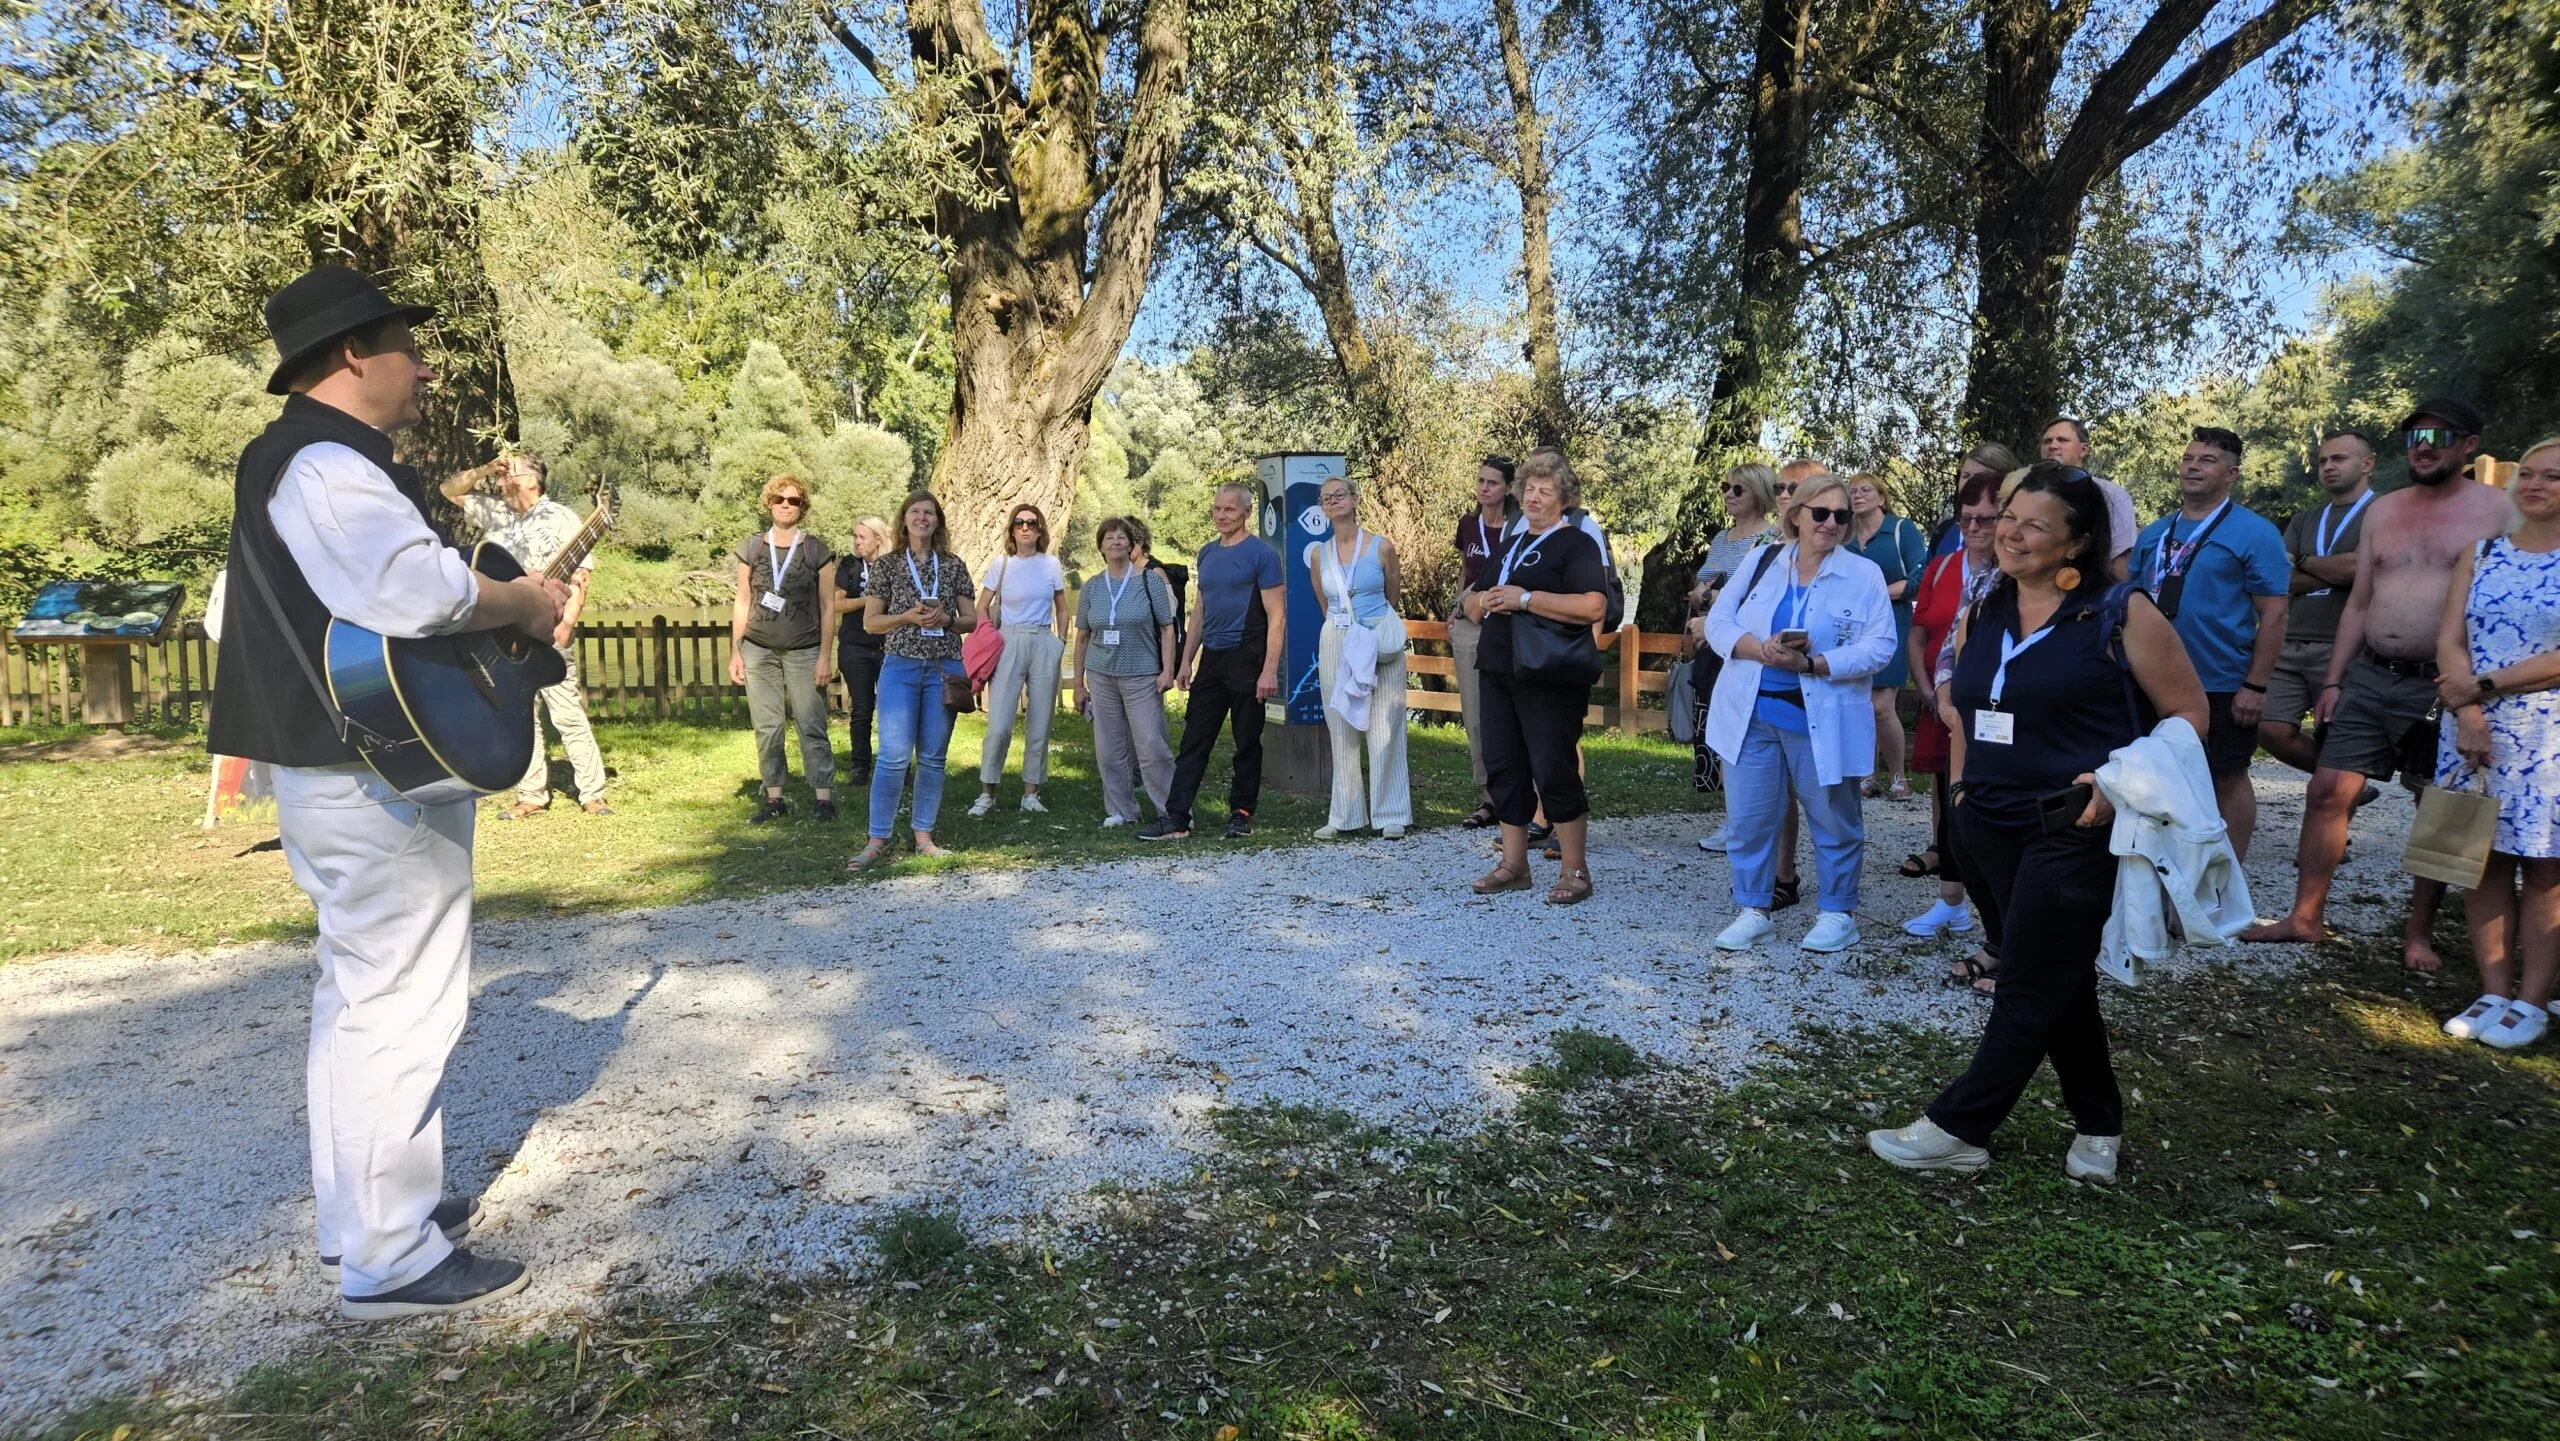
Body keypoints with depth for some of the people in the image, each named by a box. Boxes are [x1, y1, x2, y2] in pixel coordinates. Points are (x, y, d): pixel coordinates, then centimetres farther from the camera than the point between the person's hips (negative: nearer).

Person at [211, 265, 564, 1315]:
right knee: (400, 1005, -6)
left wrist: (513, 598, 11)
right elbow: (419, 590, -35)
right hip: (379, 781, -12)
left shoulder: (329, 460, 18)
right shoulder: (324, 462, -17)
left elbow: (384, 594, 24)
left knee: (358, 996, 19)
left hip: (352, 773, 12)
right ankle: (390, 1260, 3)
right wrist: (523, 606, -17)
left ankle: (356, 1209, 32)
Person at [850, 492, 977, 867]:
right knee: (894, 756, -8)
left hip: (944, 668, 2)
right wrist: (907, 617, -12)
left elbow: (972, 620, 10)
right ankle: (877, 840, 0)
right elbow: (870, 621, 5)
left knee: (933, 758, 5)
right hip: (900, 667, -2)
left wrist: (945, 618, -10)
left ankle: (923, 836, 14)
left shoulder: (954, 566, 8)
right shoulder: (887, 564, 5)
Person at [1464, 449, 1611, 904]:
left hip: (1549, 679, -7)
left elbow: (1594, 607, -21)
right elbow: (1473, 606, 25)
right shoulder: (1510, 544, 18)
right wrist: (1484, 601, 0)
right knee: (1504, 768, 9)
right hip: (1498, 673, 7)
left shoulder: (1576, 543, -5)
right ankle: (1514, 865, 19)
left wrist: (1525, 598, -19)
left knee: (1553, 771, -6)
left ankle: (1575, 870, 6)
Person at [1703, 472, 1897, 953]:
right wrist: (1760, 649, -19)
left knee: (1834, 820, 9)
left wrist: (1812, 664, -23)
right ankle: (1753, 911, 20)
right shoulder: (1761, 563, 5)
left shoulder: (1864, 574, -3)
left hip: (1821, 721, -2)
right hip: (1750, 714, 2)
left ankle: (1838, 914, 24)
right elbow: (1719, 622, 1)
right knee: (1747, 818, 6)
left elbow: (1878, 647, -10)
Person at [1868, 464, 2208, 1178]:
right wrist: (1960, 784, 11)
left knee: (2031, 986, -1)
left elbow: (2188, 713, -5)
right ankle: (2098, 1123, 30)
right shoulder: (1980, 618, 9)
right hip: (1987, 828, 6)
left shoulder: (2121, 615, -8)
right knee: (2059, 982, 16)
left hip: (2073, 830, -6)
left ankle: (1956, 1128, 6)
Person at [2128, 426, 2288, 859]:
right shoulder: (2154, 534, 10)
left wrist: (2256, 685, -15)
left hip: (2224, 689, -5)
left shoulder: (2254, 533, -7)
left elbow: (2272, 614, -11)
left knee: (2227, 779, 5)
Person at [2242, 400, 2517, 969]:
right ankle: (2306, 916, 11)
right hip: (2369, 678, 4)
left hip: (2445, 687, -4)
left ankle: (2419, 935, 16)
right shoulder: (2383, 510, 12)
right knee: (2327, 791, 1)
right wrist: (2333, 680, 9)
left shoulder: (2498, 510, -2)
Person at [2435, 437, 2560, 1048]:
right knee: (2484, 861, 5)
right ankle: (2494, 994, 12)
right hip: (2476, 730, 4)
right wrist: (2468, 717, -10)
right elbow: (2450, 641, 2)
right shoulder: (2481, 554, 10)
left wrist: (2483, 685, -12)